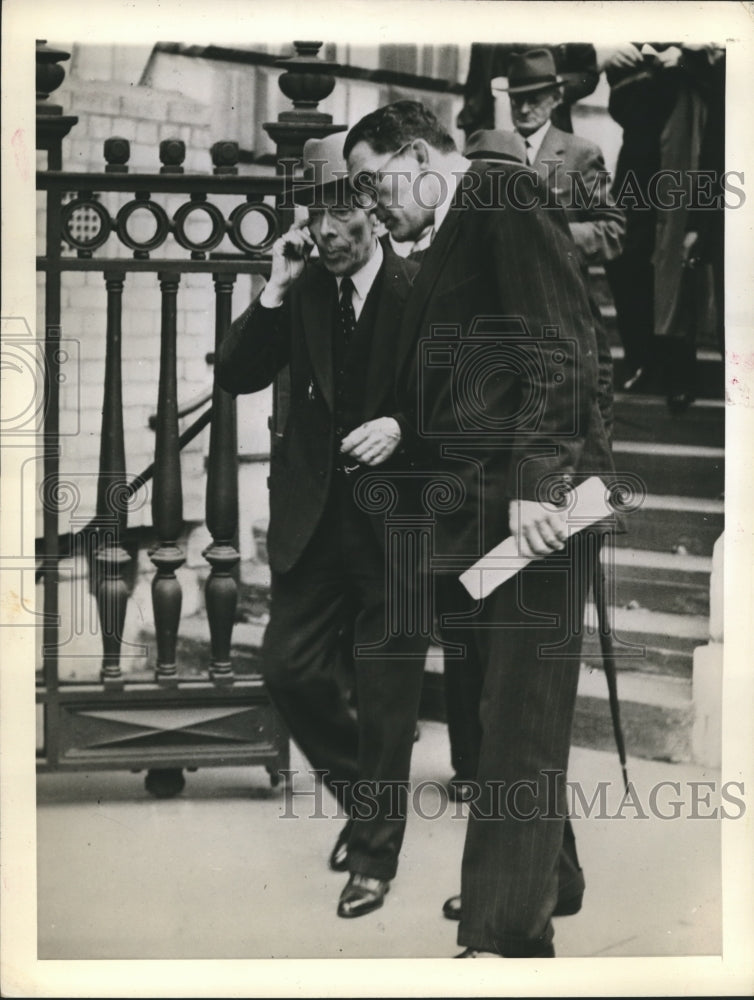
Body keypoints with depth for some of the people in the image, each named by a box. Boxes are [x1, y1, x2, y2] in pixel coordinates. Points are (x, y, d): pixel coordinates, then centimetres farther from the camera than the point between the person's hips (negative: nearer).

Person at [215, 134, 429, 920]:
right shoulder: (301, 290, 3)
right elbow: (236, 376, -2)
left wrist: (403, 426, -23)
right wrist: (275, 291, -12)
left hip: (397, 516, -4)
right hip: (315, 512, 4)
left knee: (385, 692, 2)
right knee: (288, 667, 5)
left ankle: (374, 854, 18)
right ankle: (363, 797, 30)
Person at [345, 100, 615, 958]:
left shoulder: (504, 195, -5)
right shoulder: (444, 246, 22)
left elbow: (560, 341, -16)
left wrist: (533, 481, -22)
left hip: (532, 497, -9)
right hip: (477, 499, 9)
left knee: (520, 710, -7)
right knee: (502, 701, 14)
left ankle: (508, 935, -4)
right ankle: (549, 877, 29)